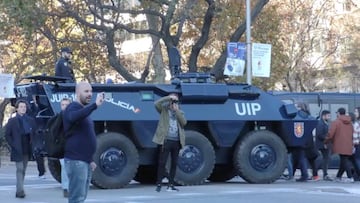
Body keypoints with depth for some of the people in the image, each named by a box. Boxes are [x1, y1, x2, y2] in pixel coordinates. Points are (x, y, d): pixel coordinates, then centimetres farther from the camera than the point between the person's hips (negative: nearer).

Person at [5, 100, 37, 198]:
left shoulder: (31, 120, 8)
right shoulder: (12, 121, -2)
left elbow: (34, 134, 15)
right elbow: (7, 135, 0)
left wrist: (32, 145, 4)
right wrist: (13, 145, -8)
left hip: (27, 150, 4)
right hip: (17, 150, -4)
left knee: (23, 171, 10)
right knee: (20, 170, -13)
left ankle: (19, 191, 18)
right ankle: (20, 191, -17)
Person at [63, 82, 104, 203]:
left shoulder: (83, 110, 20)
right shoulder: (73, 107, -10)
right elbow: (73, 117, -38)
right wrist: (95, 105, -48)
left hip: (84, 160, 10)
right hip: (76, 160, -10)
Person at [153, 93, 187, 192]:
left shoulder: (180, 112, 16)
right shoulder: (164, 110, 7)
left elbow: (184, 122, -2)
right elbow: (157, 103, -13)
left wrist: (177, 110, -5)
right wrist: (169, 97, -11)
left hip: (177, 141, 4)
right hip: (166, 140, -4)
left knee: (174, 163, 7)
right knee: (162, 163, -5)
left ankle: (170, 185, 14)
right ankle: (158, 184, 1)